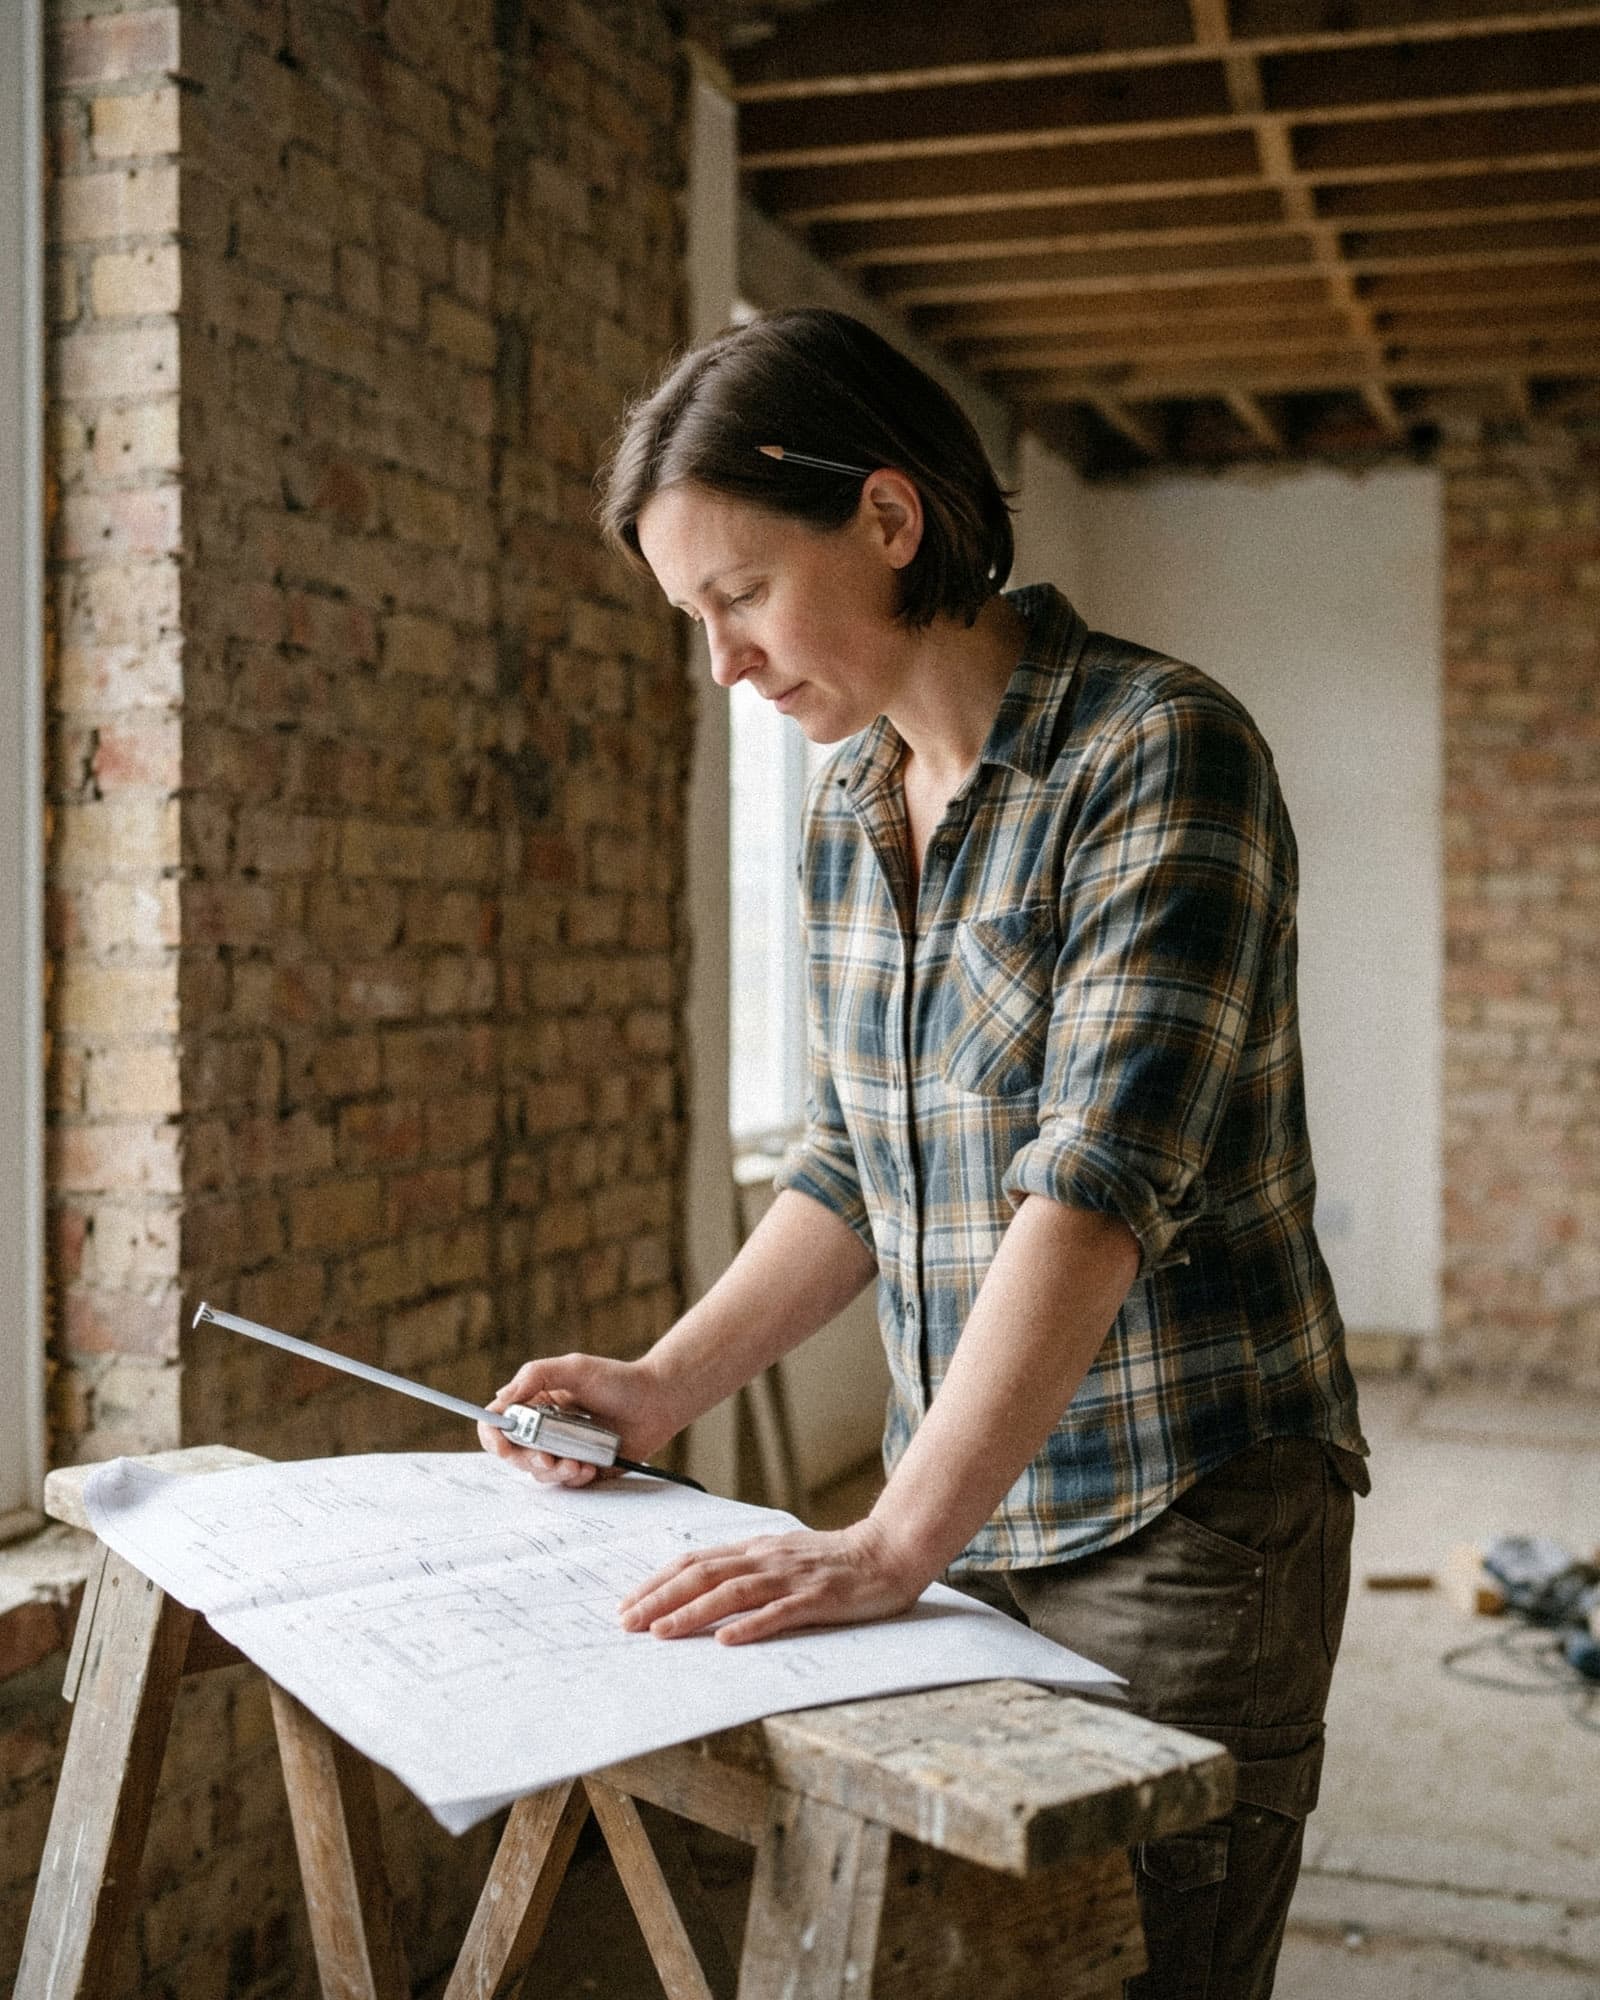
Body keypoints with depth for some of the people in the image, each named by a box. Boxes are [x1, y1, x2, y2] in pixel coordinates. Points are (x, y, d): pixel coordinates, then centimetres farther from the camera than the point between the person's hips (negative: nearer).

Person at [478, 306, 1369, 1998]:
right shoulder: (845, 807, 8)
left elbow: (1101, 1180, -25)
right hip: (968, 1510, 6)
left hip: (1184, 1523, -6)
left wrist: (896, 1541, -30)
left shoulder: (1157, 752, -16)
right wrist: (666, 1387, 4)